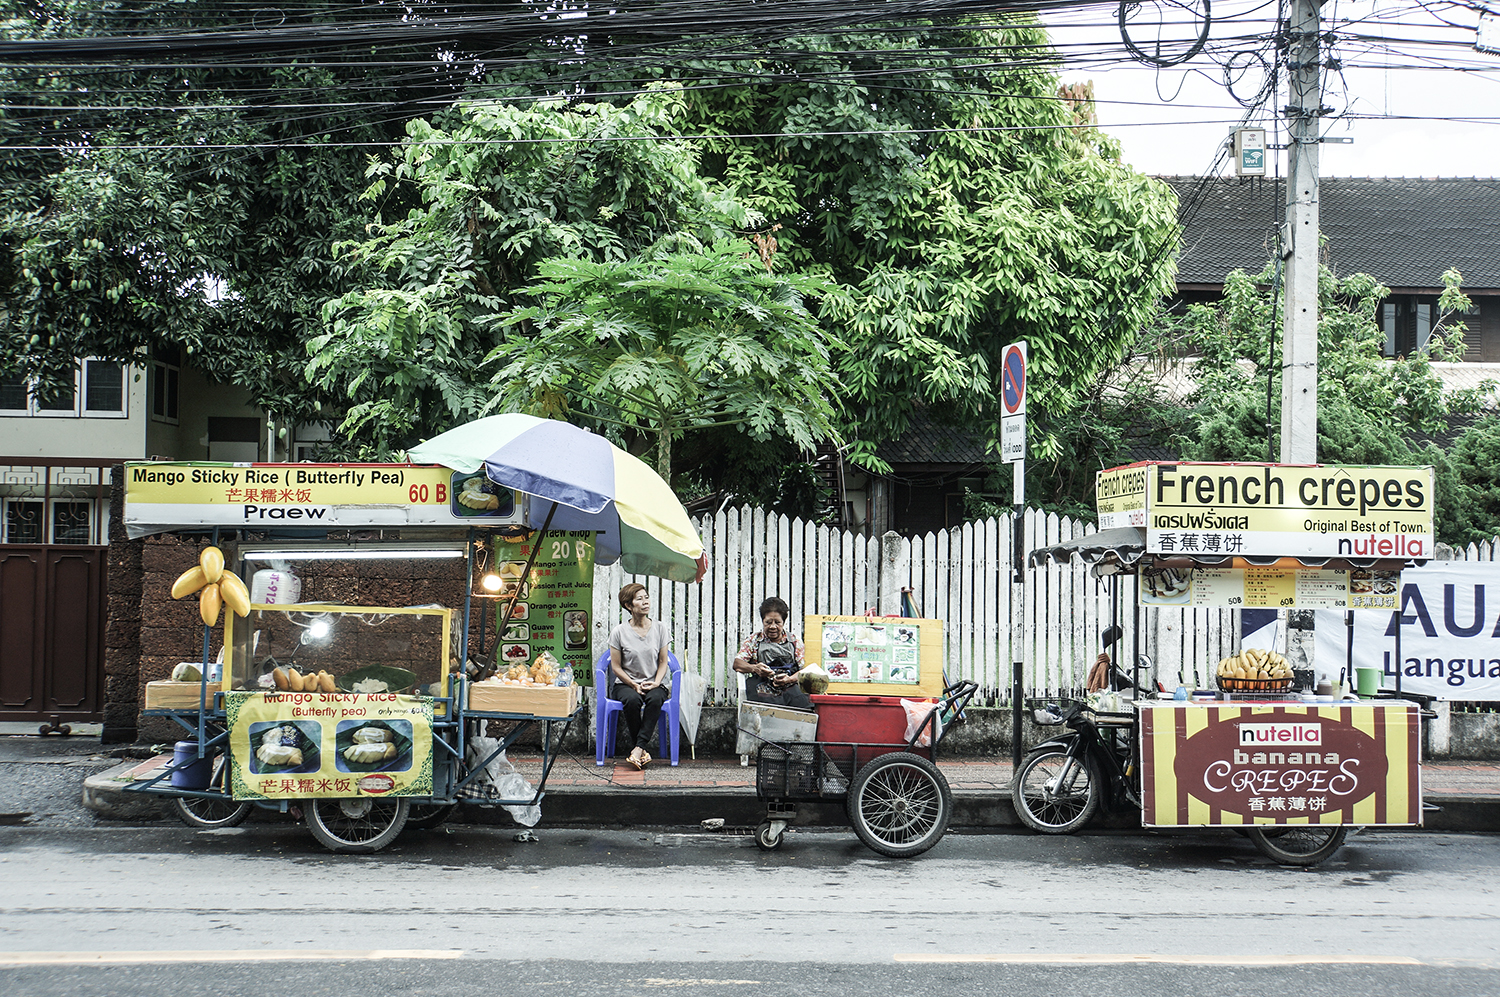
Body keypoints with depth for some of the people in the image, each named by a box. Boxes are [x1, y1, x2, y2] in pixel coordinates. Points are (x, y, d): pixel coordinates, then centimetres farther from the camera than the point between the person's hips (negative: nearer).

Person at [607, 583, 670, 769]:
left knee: (655, 698, -34)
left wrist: (656, 683, -10)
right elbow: (616, 667, -1)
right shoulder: (620, 632, -3)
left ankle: (638, 748, -33)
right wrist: (634, 685, -13)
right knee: (632, 700, -35)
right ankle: (642, 752, -24)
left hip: (654, 684, 1)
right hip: (626, 683, -1)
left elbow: (663, 662, 7)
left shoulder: (659, 628, 4)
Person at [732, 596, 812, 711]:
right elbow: (737, 663, 8)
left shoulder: (794, 640, 20)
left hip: (790, 688, 2)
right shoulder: (753, 640, 20)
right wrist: (754, 668, -14)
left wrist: (790, 679, -12)